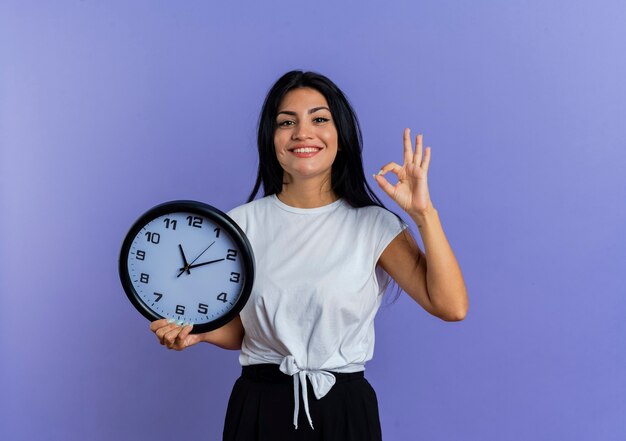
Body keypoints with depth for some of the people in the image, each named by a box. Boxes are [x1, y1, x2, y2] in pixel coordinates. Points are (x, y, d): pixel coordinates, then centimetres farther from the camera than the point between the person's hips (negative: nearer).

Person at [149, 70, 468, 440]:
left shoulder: (373, 225, -6)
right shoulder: (242, 224, 0)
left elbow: (451, 307, -17)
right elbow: (237, 330, 7)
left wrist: (423, 212, -21)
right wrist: (197, 332, -13)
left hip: (344, 409, -1)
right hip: (258, 407, 1)